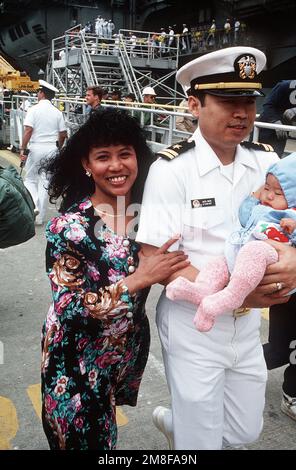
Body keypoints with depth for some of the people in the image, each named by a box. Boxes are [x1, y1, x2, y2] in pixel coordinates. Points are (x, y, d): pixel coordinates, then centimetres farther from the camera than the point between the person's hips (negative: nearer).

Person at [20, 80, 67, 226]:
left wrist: (23, 149, -10)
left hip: (36, 148, -3)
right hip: (52, 148, 3)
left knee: (30, 179, 13)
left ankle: (33, 206, -9)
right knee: (45, 181, 9)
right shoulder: (57, 112, 4)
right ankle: (40, 217, 13)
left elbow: (28, 131, -15)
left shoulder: (33, 109, -7)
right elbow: (63, 134, 6)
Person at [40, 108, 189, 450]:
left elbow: (172, 270, 7)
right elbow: (69, 307, -24)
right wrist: (138, 279, -30)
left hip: (130, 352, 5)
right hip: (77, 363, -4)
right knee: (85, 440, 14)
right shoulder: (69, 225, -22)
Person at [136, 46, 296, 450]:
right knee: (202, 439, 13)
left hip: (247, 325, 6)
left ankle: (171, 420, 48)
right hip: (192, 327, -5)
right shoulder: (171, 169, -17)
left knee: (245, 431, 24)